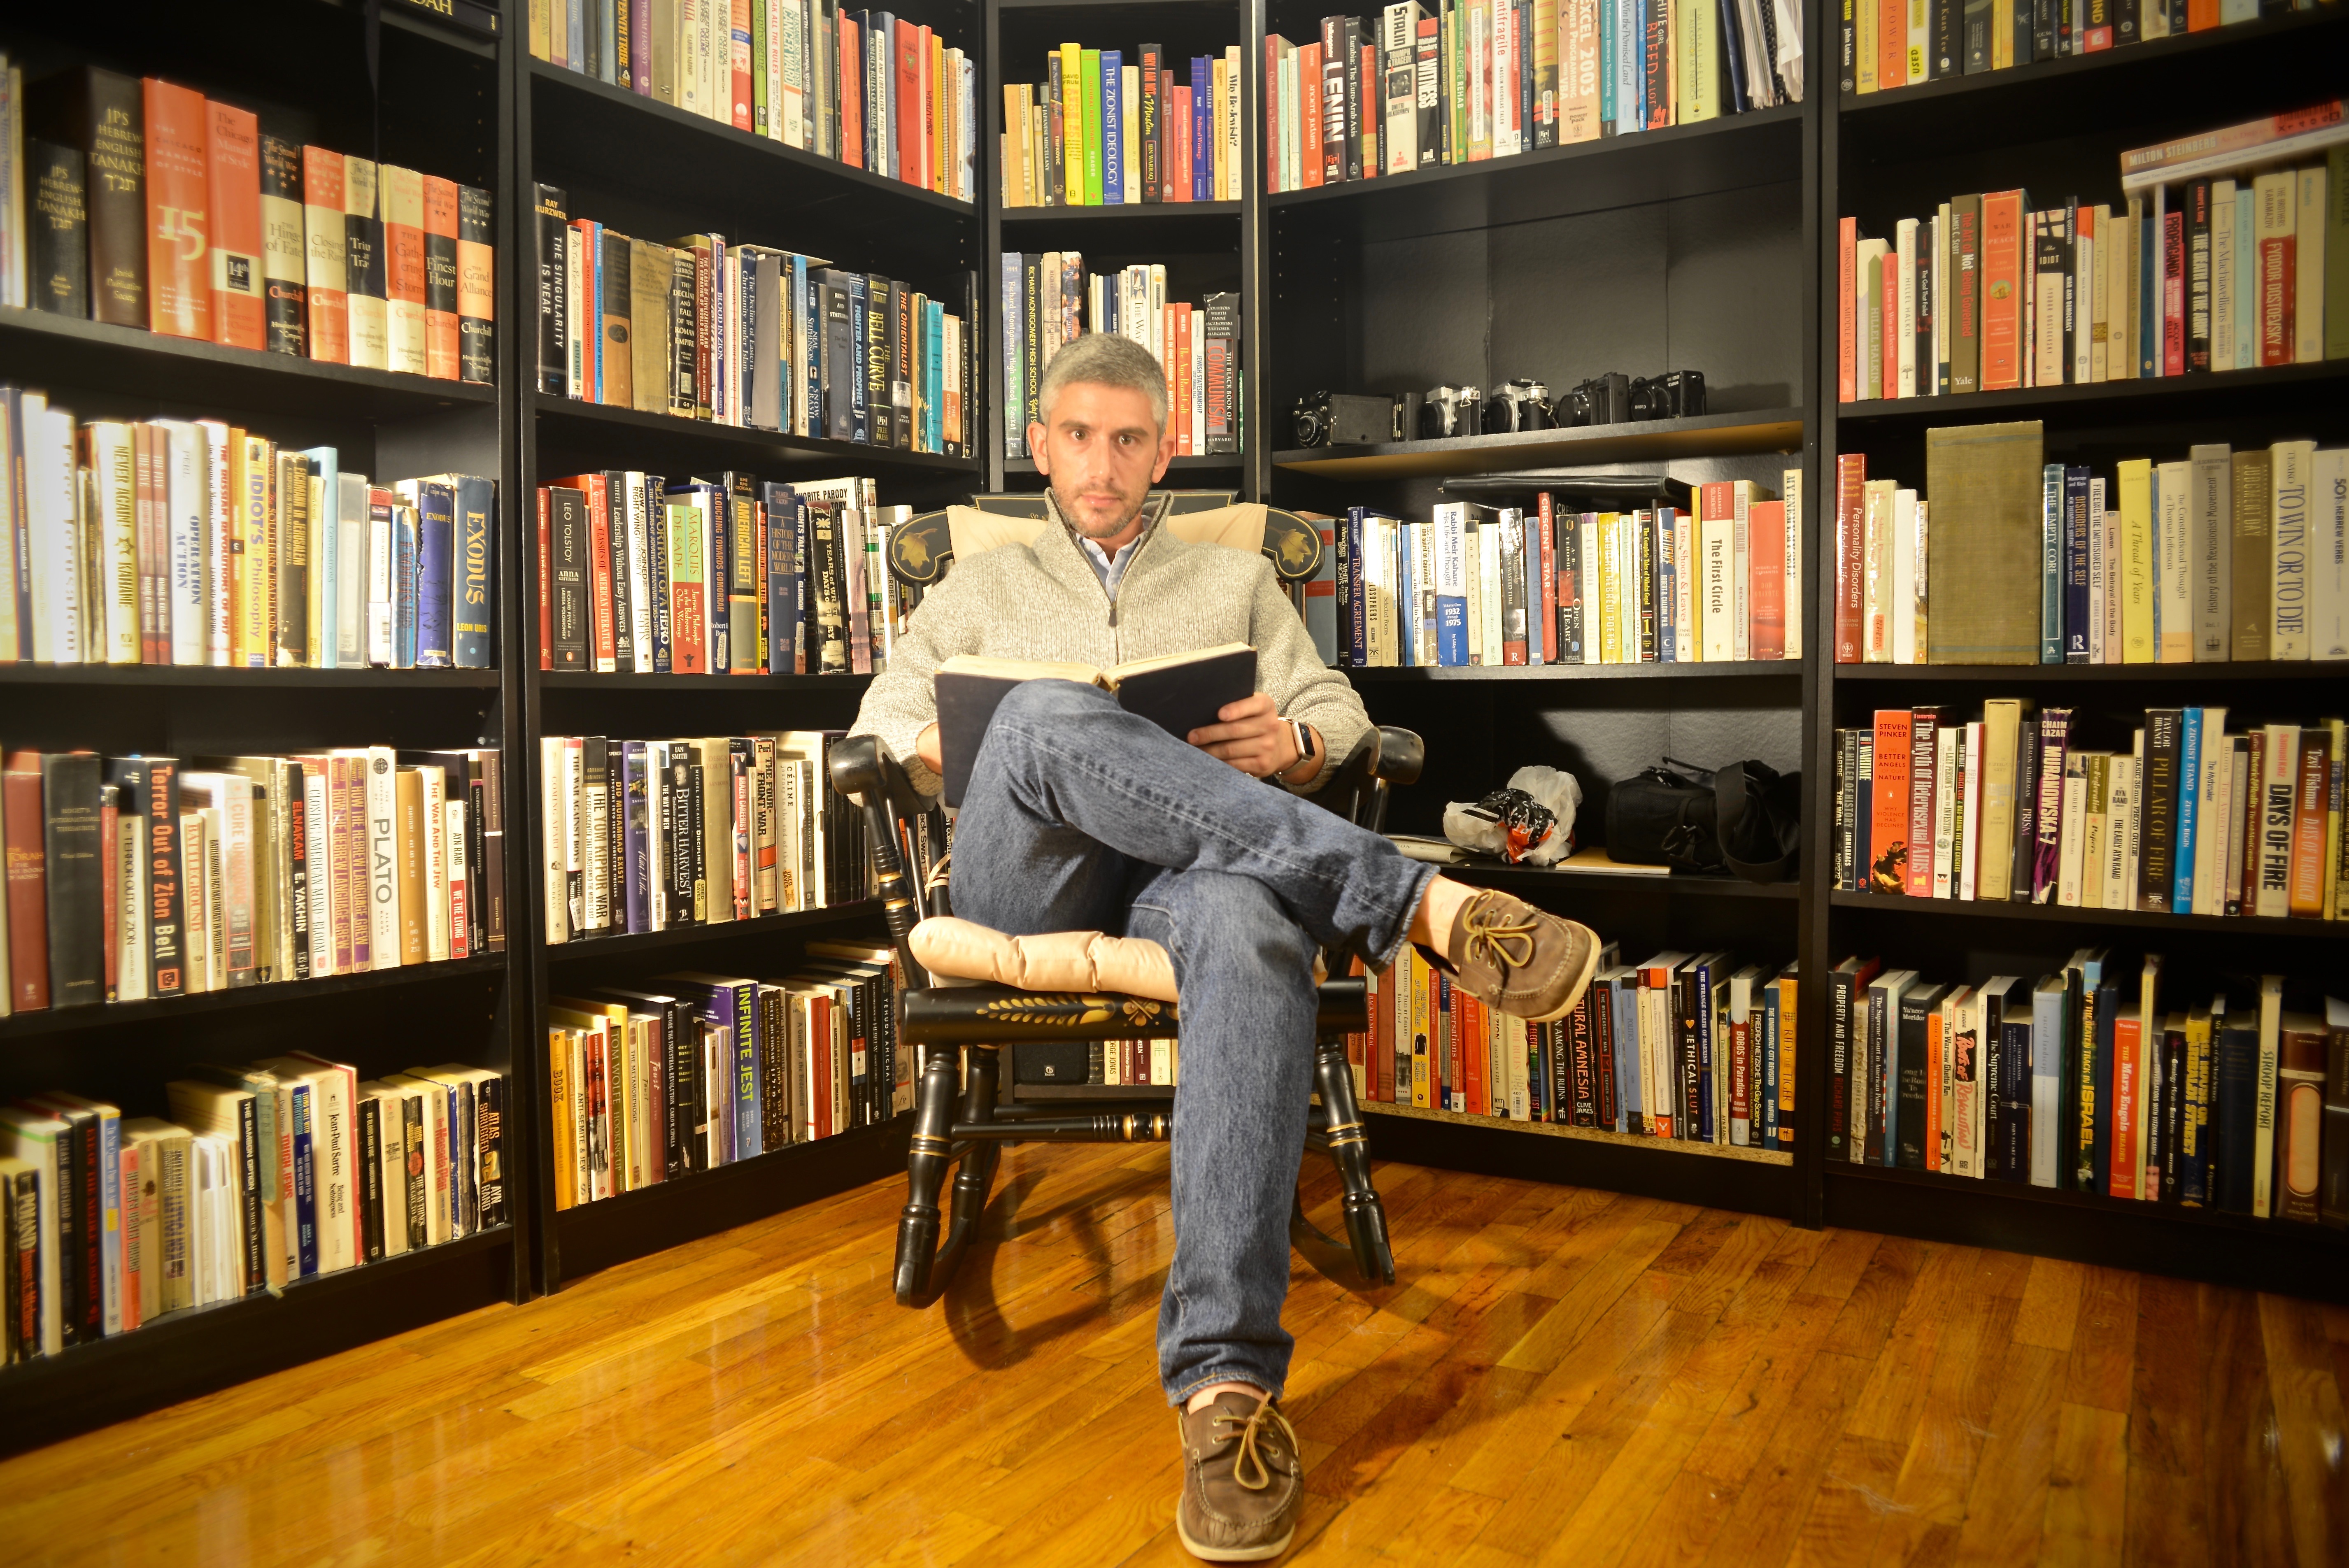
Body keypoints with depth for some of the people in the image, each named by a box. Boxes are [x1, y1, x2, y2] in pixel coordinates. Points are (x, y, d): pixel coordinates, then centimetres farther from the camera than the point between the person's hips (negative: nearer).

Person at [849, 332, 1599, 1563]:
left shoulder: (1238, 580, 29)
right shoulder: (981, 586, 30)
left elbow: (1341, 712, 21)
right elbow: (885, 715, 20)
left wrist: (1295, 737, -4)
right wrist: (974, 748, -4)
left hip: (1191, 872, 0)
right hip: (1025, 878, 1)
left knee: (1254, 930, -40)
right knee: (1049, 718, -36)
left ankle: (1228, 1381, -45)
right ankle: (1424, 903, -39)